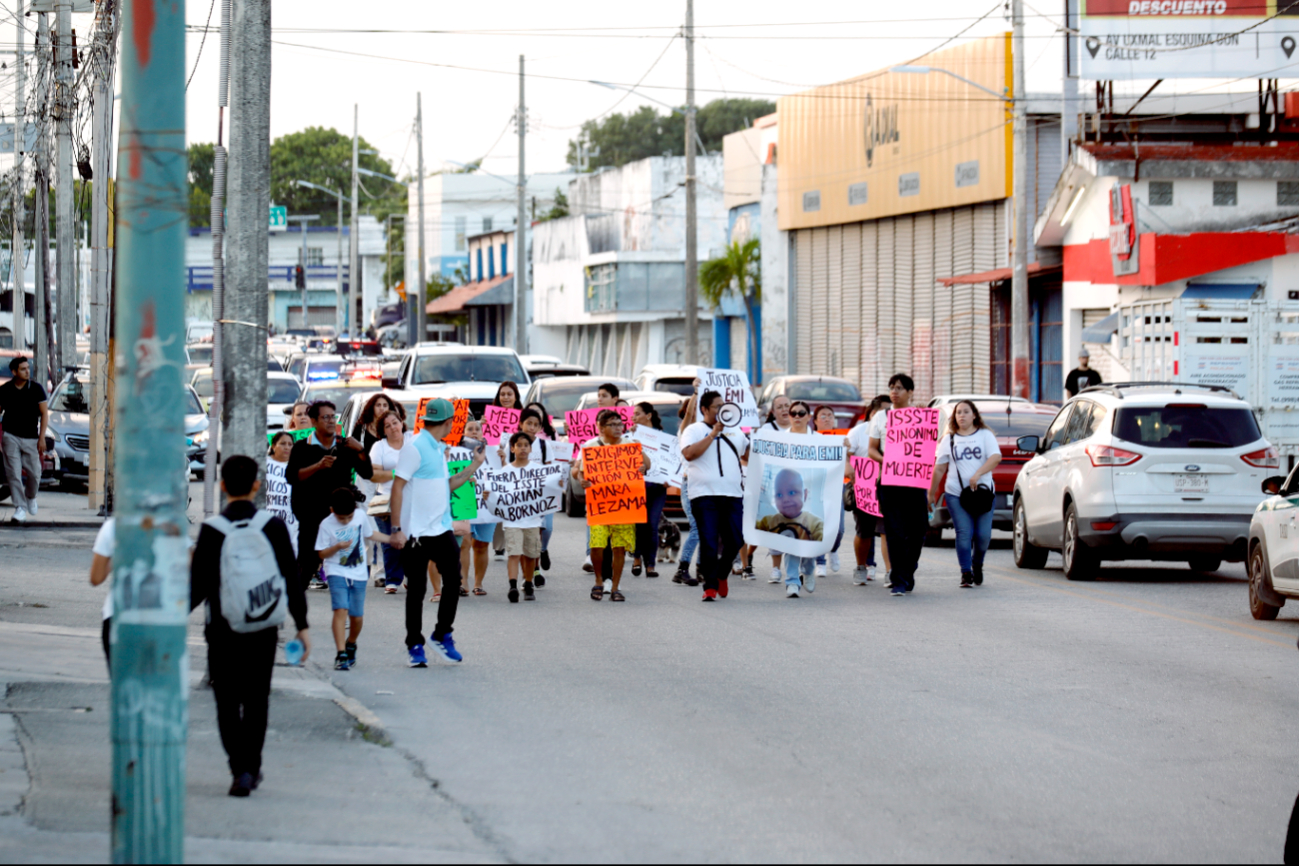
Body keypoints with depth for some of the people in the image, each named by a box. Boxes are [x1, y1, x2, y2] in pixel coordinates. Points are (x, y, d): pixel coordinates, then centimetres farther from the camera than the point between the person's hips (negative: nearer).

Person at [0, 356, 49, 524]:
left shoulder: (36, 389, -2)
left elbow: (44, 414, -1)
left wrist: (42, 438, -8)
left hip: (31, 438, 0)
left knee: (34, 473, 2)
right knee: (14, 473, -9)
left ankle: (31, 497, 33)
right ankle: (20, 508, -7)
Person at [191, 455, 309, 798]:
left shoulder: (212, 531, -9)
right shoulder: (274, 527, -3)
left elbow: (198, 586, -7)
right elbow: (291, 580, 1)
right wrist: (301, 625, 8)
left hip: (222, 628, -2)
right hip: (264, 628, 2)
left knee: (228, 702, 4)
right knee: (256, 700, 15)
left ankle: (241, 769, -9)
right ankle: (251, 768, 17)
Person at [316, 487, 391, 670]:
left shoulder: (362, 518, -1)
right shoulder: (327, 525, -10)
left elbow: (370, 534, 19)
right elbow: (321, 554, -6)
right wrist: (337, 547, -22)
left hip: (359, 574, 3)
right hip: (337, 573, -3)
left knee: (357, 616, 7)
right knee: (340, 610, -19)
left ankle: (351, 645, 35)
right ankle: (341, 654, -21)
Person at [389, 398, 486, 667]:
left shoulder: (440, 450, 14)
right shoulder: (415, 448, -11)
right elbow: (397, 487, -14)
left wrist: (475, 465, 20)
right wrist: (397, 528, -18)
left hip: (442, 530, 7)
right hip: (416, 533, -7)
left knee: (453, 579, 3)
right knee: (416, 589, 2)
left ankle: (442, 635, 17)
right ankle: (415, 645, 10)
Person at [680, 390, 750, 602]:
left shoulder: (733, 431, 22)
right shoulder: (693, 430, 5)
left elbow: (748, 454, 37)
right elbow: (688, 453, -14)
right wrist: (713, 434, -11)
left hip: (733, 495, 5)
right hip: (705, 495, -5)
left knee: (735, 541, 2)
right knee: (709, 543, -7)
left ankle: (721, 575, 26)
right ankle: (710, 586, -2)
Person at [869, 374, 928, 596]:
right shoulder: (880, 417, 11)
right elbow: (872, 449, 10)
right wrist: (884, 460, -11)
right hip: (888, 480, 0)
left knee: (917, 530, -1)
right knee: (895, 532, -8)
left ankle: (908, 573, 18)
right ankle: (899, 581, -7)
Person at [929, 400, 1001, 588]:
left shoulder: (985, 435, 7)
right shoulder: (949, 440, 12)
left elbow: (996, 457, -9)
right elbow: (939, 468, 13)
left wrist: (978, 474, -23)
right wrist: (931, 493, 10)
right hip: (956, 493, 0)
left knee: (983, 535, -3)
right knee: (964, 533, -11)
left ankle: (977, 564, 24)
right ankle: (965, 573, -6)